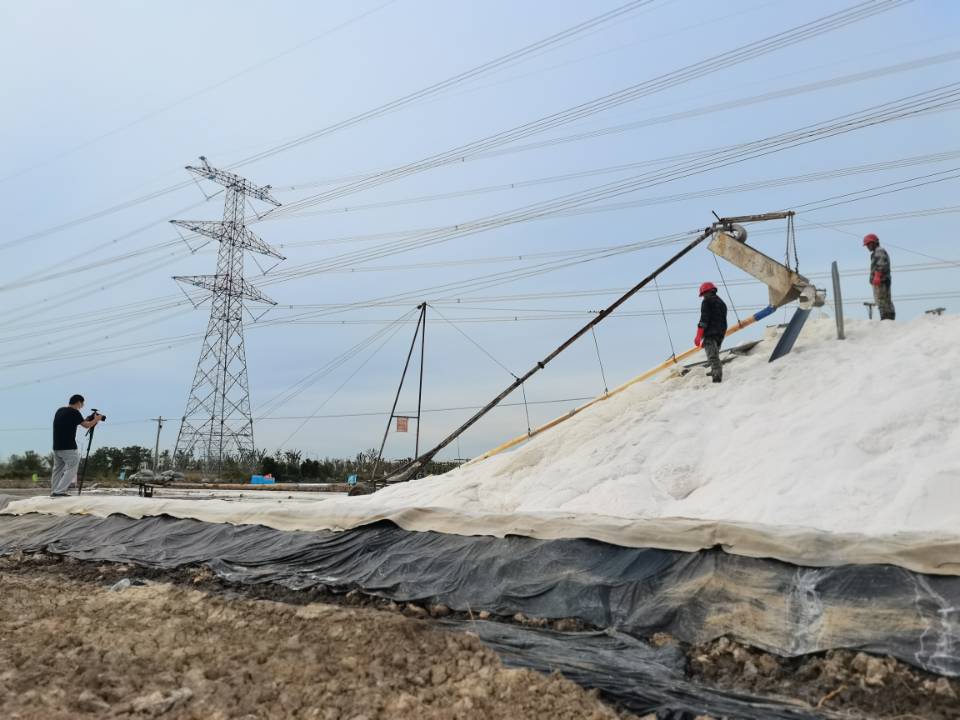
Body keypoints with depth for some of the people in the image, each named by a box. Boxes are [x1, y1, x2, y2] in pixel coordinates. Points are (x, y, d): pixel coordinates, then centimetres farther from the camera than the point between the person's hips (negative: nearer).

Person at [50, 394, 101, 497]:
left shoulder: (60, 411, 15)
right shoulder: (74, 412, -9)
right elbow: (87, 425, -5)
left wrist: (86, 419, 24)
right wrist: (96, 420, 12)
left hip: (56, 447, 8)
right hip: (69, 447, -8)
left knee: (57, 469, 15)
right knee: (71, 469, -4)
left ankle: (53, 491, 15)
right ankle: (59, 491, -11)